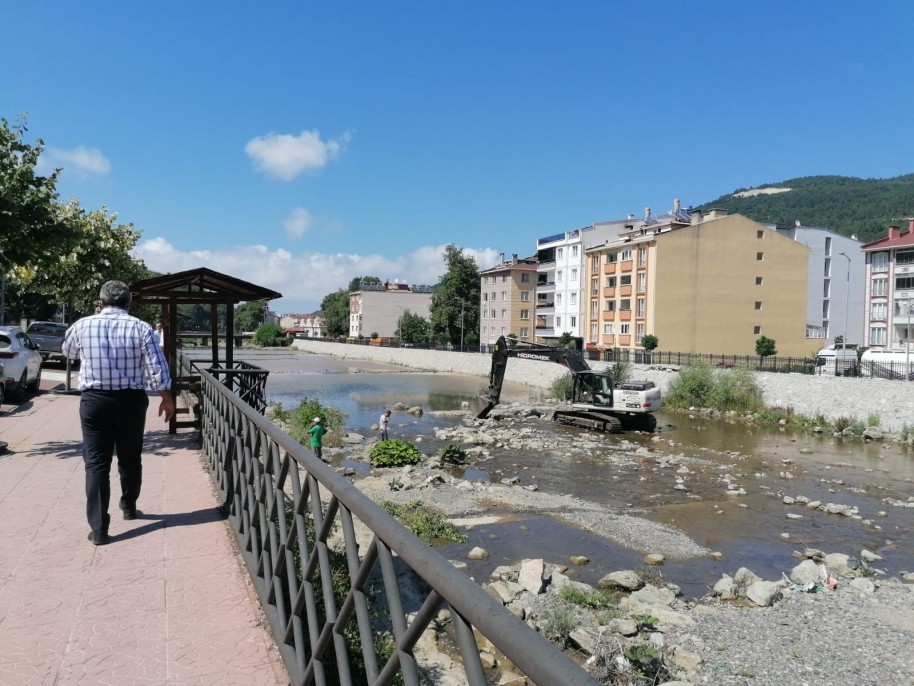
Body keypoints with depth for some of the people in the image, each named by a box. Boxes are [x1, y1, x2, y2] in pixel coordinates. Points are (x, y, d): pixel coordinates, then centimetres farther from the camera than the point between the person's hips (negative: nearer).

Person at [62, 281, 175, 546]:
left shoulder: (82, 325, -1)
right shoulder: (141, 328, -6)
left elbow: (67, 351, 20)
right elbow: (157, 367, -7)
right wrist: (166, 398, 3)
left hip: (94, 400, 0)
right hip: (132, 400, 1)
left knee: (96, 462, 1)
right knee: (130, 457, 18)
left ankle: (99, 527, -3)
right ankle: (129, 506, 36)